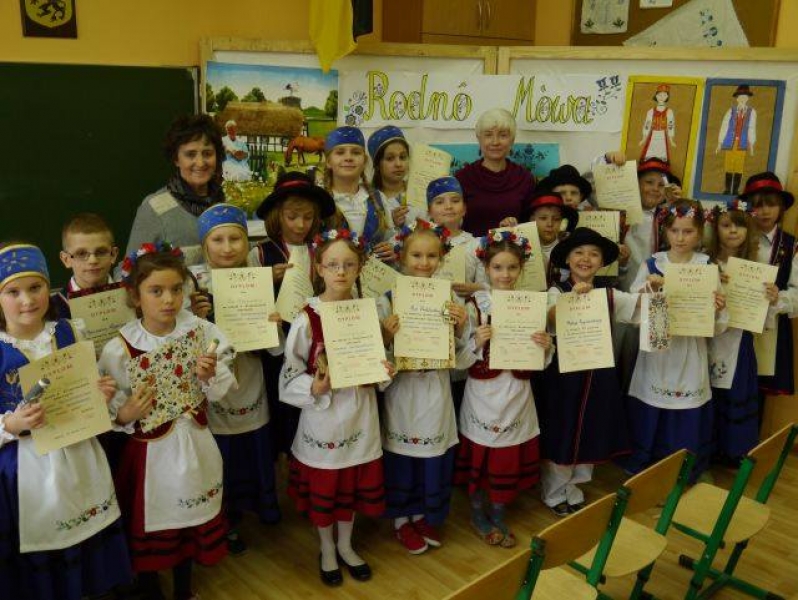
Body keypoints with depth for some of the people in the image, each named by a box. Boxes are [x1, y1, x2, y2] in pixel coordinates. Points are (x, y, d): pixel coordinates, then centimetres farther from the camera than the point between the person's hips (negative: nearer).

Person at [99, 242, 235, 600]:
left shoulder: (200, 332, -8)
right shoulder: (120, 348, -16)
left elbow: (221, 392, -1)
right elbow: (109, 412, -9)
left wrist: (209, 377, -21)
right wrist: (125, 415, -29)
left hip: (193, 447, 3)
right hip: (151, 451, -3)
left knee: (190, 521, 21)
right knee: (148, 526, 14)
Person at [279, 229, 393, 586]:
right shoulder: (307, 317, -15)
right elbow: (290, 374, -11)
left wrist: (385, 372, -11)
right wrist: (315, 389, -28)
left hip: (359, 414, 3)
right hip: (323, 413, -3)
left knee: (354, 485, 18)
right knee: (323, 487, 13)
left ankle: (345, 545, 41)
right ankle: (327, 550, 38)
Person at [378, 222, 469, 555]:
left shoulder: (449, 300, -1)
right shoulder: (388, 300, -10)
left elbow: (462, 361, 0)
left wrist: (460, 327, -15)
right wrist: (386, 336, -26)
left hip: (436, 392, 3)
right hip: (402, 391, -3)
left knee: (434, 458, 15)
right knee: (401, 457, 10)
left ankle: (423, 515, 40)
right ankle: (401, 521, 33)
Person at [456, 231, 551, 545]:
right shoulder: (475, 305, -9)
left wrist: (546, 347, -17)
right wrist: (476, 342, -29)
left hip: (516, 396, 3)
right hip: (483, 394, -3)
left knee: (510, 459, 12)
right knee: (480, 457, 9)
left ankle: (498, 515, 33)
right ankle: (479, 515, 31)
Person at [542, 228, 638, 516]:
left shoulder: (609, 294, 4)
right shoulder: (557, 291, -11)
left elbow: (640, 305, -6)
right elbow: (551, 317, -30)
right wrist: (572, 296, -47)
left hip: (598, 373, 5)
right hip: (565, 372, -4)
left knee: (589, 434, 16)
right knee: (561, 435, 8)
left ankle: (572, 491, 36)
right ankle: (554, 495, 27)